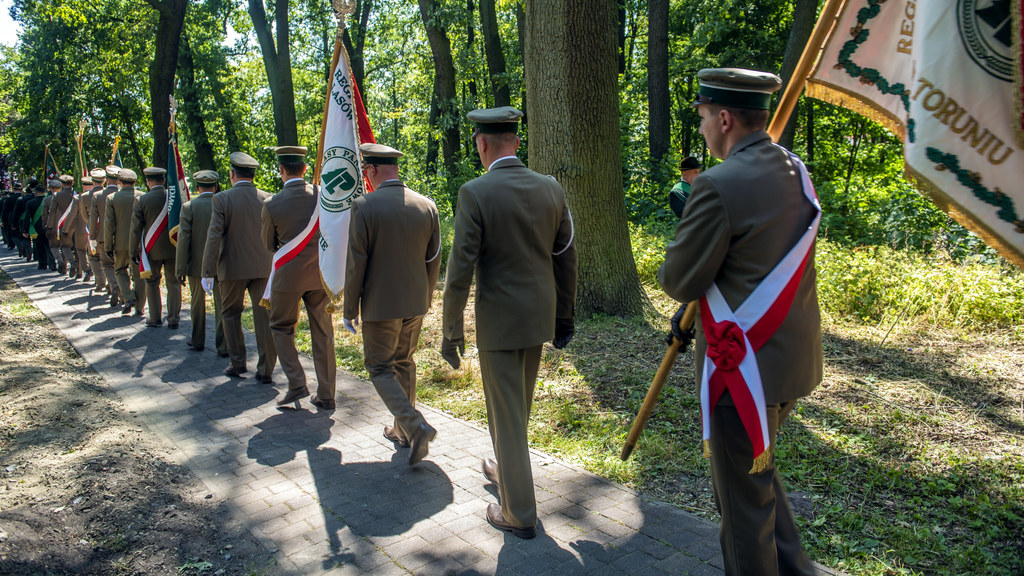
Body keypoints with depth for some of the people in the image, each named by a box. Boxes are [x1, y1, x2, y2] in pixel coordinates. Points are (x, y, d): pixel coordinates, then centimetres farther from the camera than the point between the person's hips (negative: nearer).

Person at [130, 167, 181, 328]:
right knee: (173, 284, 9)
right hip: (173, 248, 1)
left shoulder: (141, 200, -8)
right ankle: (173, 319, 8)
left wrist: (134, 251, 5)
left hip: (152, 249, -1)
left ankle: (155, 318, 18)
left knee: (152, 283, 15)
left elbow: (136, 229, -4)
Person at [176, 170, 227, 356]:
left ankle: (197, 341, 31)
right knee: (222, 305, 5)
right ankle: (223, 346, 5)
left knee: (197, 304, 17)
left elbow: (183, 239, -11)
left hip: (196, 264, 0)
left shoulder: (188, 207, -9)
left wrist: (180, 269, -6)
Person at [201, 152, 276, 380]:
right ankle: (265, 369, 4)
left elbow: (214, 237, -11)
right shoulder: (267, 199, 0)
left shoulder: (222, 199, -8)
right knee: (264, 316, 4)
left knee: (231, 314, 16)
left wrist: (207, 272, -7)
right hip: (263, 267, 2)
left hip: (233, 267, -2)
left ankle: (237, 363, 19)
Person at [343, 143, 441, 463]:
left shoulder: (364, 206, -14)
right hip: (415, 304, 5)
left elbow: (356, 263, -13)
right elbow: (433, 260, 6)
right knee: (404, 364, 20)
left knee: (380, 368, 7)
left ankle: (416, 427, -10)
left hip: (380, 304, -5)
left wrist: (349, 309, -4)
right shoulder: (426, 206, 0)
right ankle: (402, 430, 31)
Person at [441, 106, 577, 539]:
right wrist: (564, 315, 16)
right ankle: (508, 469, 46)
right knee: (519, 405, 24)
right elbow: (566, 257, 6)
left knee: (506, 413, 5)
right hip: (539, 316, 6)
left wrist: (451, 329, -7)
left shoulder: (475, 193, -15)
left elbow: (460, 268, -16)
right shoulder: (550, 188, 1)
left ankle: (519, 514, 15)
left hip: (499, 321, -6)